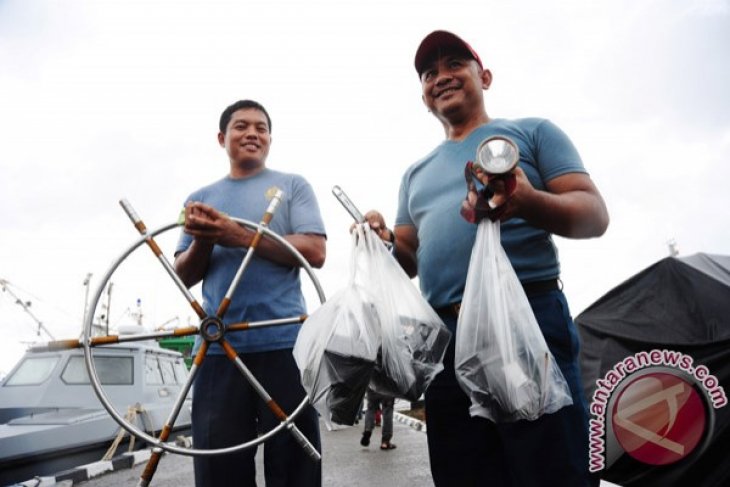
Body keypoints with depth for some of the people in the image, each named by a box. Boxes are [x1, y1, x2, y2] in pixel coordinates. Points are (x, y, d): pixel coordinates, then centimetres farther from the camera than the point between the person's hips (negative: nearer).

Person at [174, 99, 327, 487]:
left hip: (284, 343, -2)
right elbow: (183, 276, 13)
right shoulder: (201, 199, 16)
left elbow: (314, 251, -5)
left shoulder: (293, 186, 9)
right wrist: (203, 241, -8)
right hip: (217, 347, 3)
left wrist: (240, 236, -12)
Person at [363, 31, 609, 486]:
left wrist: (529, 203, -24)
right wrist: (386, 241, -3)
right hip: (444, 338, 5)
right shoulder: (416, 172, 23)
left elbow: (595, 213, -2)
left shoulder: (532, 131, 9)